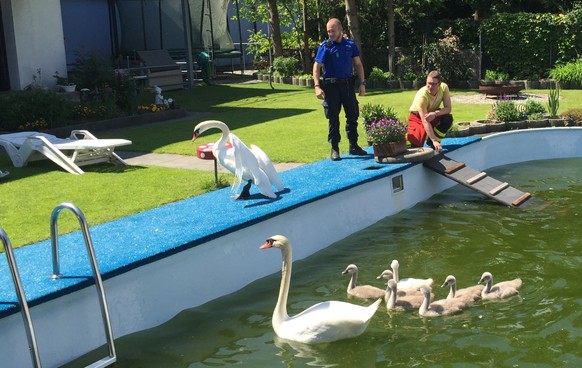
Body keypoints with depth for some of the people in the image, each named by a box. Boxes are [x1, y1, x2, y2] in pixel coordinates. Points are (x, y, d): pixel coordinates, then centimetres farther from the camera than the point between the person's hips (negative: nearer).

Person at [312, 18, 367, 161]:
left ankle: (354, 146, 21)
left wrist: (362, 83, 3)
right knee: (333, 118, 1)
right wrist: (317, 86, -16)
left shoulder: (350, 45, 4)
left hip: (348, 84, 3)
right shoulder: (325, 46, -4)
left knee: (353, 115, 8)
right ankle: (334, 149, 9)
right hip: (331, 86, -3)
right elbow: (316, 67, -5)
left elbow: (358, 64, 11)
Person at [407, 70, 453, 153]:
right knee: (417, 145, -24)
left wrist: (435, 114, -41)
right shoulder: (422, 95, -34)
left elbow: (448, 108, -20)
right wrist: (434, 141, -46)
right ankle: (408, 136, 14)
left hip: (433, 115, 5)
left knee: (448, 118, -26)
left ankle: (431, 143, -6)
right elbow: (425, 122, -38)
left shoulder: (444, 87, -22)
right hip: (417, 117, -5)